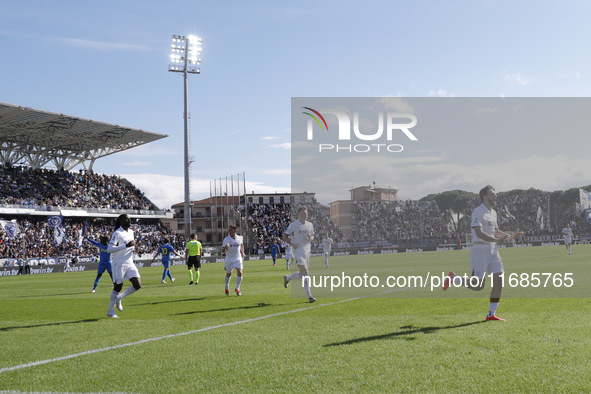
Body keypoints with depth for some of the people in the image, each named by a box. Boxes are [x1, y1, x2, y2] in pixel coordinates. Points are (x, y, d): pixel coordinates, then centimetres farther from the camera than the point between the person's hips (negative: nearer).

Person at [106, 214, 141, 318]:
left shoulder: (131, 232, 11)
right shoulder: (117, 233, -14)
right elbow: (109, 249, -24)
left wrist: (133, 248, 5)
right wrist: (126, 246, -29)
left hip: (130, 263, 7)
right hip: (119, 264, -7)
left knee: (138, 285, -3)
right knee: (118, 287, 0)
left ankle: (119, 298, 18)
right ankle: (110, 311, 16)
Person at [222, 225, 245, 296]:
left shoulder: (240, 238, -4)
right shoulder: (226, 239, -11)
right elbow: (222, 251, -15)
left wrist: (242, 253, 13)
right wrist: (225, 247, -35)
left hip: (238, 258, 1)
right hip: (229, 259, -1)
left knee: (239, 272, -17)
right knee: (228, 274, 11)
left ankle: (237, 288, -2)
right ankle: (227, 287, 37)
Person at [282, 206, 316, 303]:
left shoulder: (310, 225, 10)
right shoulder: (293, 225, -5)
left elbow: (312, 236, 20)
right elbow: (285, 236, 0)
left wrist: (310, 238, -4)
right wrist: (291, 244, -16)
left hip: (307, 251, 6)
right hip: (298, 251, -6)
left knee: (302, 273, 12)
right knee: (304, 272, -14)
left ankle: (287, 278, 40)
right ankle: (309, 296, -13)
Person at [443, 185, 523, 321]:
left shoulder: (493, 213, 16)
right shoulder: (478, 212, -13)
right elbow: (479, 232, -24)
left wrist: (511, 236, 17)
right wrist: (496, 240, -33)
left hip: (492, 250, 9)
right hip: (480, 250, -8)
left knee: (498, 282, 1)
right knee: (478, 285, -7)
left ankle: (491, 314, 9)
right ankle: (452, 278, 16)